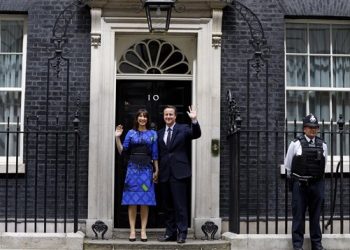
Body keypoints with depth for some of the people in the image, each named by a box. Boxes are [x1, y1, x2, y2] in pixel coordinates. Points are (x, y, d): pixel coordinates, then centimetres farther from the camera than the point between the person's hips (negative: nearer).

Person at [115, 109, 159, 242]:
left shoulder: (153, 134, 9)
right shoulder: (131, 133, 8)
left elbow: (155, 154, 7)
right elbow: (122, 151, 3)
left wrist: (156, 170, 2)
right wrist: (117, 137, -8)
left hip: (147, 169, 0)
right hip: (133, 168, 0)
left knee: (145, 201, 1)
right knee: (132, 200, -2)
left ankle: (143, 230, 6)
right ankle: (132, 231, 3)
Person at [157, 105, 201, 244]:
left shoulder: (183, 129, 4)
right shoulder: (160, 133, 15)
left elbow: (196, 134, -14)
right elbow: (158, 154, 15)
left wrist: (194, 120, -29)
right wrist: (156, 171, 10)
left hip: (179, 173, -5)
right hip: (164, 174, 5)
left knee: (180, 204, -5)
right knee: (167, 205, 9)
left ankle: (182, 233, 1)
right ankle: (170, 232, 16)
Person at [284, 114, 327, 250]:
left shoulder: (322, 145, 7)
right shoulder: (296, 144, -3)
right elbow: (288, 165, 6)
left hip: (317, 185, 3)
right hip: (300, 185, -3)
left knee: (315, 215, 11)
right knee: (298, 215, 0)